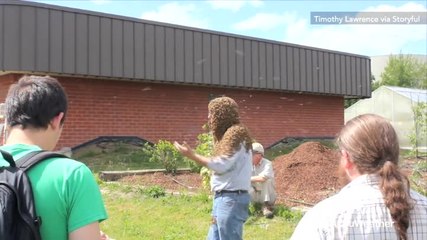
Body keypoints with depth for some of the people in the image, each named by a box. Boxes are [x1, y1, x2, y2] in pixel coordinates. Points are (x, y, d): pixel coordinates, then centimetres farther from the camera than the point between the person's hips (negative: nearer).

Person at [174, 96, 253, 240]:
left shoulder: (237, 133, -13)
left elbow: (221, 165, -19)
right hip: (223, 197, 10)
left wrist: (192, 155, -12)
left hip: (231, 199, -10)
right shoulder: (227, 134, 18)